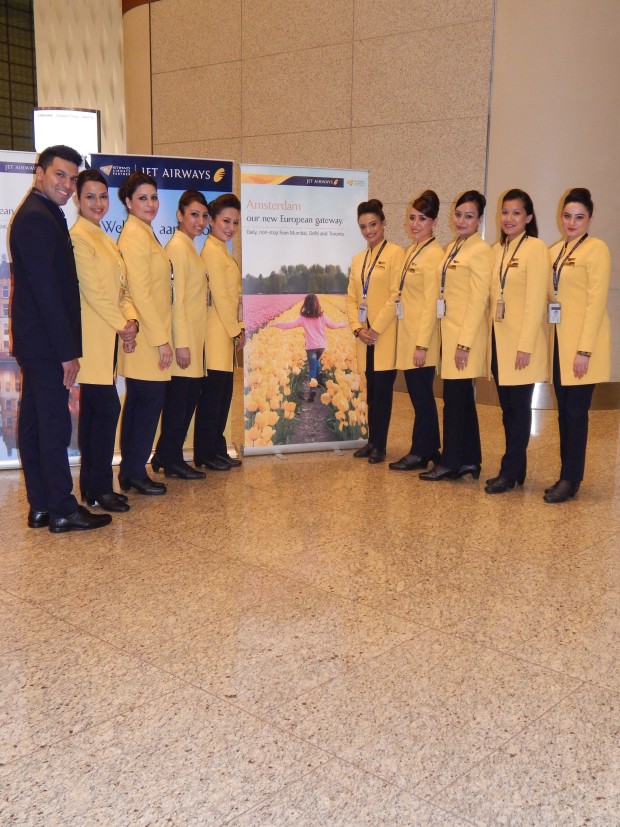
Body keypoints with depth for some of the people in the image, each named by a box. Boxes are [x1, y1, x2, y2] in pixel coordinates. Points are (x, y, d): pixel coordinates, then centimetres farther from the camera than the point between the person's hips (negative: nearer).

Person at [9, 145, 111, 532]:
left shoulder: (42, 215, 17)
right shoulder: (37, 218, -15)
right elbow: (47, 290, -21)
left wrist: (65, 347, 15)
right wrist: (67, 351, -20)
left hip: (36, 340, 10)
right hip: (46, 342, -10)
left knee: (35, 423, 12)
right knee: (55, 425, -4)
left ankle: (41, 506, 20)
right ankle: (62, 510, 5)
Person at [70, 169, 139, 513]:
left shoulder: (105, 239, 20)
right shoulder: (78, 236, -9)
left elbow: (120, 288, 15)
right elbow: (92, 290, -15)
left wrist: (129, 318, -2)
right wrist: (122, 325, -11)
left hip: (108, 335, 9)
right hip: (92, 336, -9)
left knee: (93, 410, 11)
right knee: (108, 407, -10)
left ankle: (91, 485, 17)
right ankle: (99, 488, -1)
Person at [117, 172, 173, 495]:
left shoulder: (143, 233, 17)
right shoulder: (136, 235, -13)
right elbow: (139, 292, -19)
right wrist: (161, 340, -19)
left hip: (148, 335, 10)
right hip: (147, 336, -10)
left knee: (137, 401, 12)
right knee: (151, 401, -4)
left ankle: (129, 471, 20)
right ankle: (135, 471, 6)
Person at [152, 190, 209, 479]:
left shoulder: (189, 247, 16)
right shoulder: (178, 247, -12)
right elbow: (175, 298, -18)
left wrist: (190, 341, 13)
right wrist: (181, 343, -21)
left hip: (193, 338, 9)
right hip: (183, 337, -9)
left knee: (188, 396, 13)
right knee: (179, 398, -1)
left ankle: (165, 456, 22)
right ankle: (173, 460, 10)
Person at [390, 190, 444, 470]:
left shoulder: (434, 254, -13)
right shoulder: (412, 250, 14)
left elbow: (431, 302, -17)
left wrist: (422, 344, -19)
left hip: (421, 336, -9)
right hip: (407, 334, 9)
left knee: (421, 394, 0)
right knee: (417, 392, 13)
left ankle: (421, 452, 10)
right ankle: (429, 449, 23)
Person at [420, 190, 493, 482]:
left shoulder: (481, 251, -11)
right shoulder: (452, 248, 15)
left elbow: (478, 301, -16)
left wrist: (464, 343, -19)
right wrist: (450, 337, 12)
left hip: (465, 336, -9)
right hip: (449, 333, 9)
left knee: (455, 398, -3)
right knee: (461, 398, 12)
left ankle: (450, 462, 7)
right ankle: (469, 460, 20)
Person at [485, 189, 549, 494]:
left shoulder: (535, 248, -8)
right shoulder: (498, 249, 14)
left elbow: (535, 300, -14)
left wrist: (526, 345, -19)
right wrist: (490, 338, 9)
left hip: (521, 342, -7)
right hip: (498, 340, 7)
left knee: (518, 406, -2)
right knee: (507, 407, 10)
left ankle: (510, 472, 5)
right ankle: (516, 468, 19)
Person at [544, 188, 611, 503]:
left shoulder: (596, 249, -8)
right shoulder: (555, 251, 13)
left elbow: (596, 301, -14)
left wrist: (584, 350, -19)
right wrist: (548, 341, 7)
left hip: (581, 342, -7)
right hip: (558, 341, 7)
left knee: (575, 411, -3)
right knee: (564, 410, 10)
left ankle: (570, 479, 4)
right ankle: (568, 474, 18)